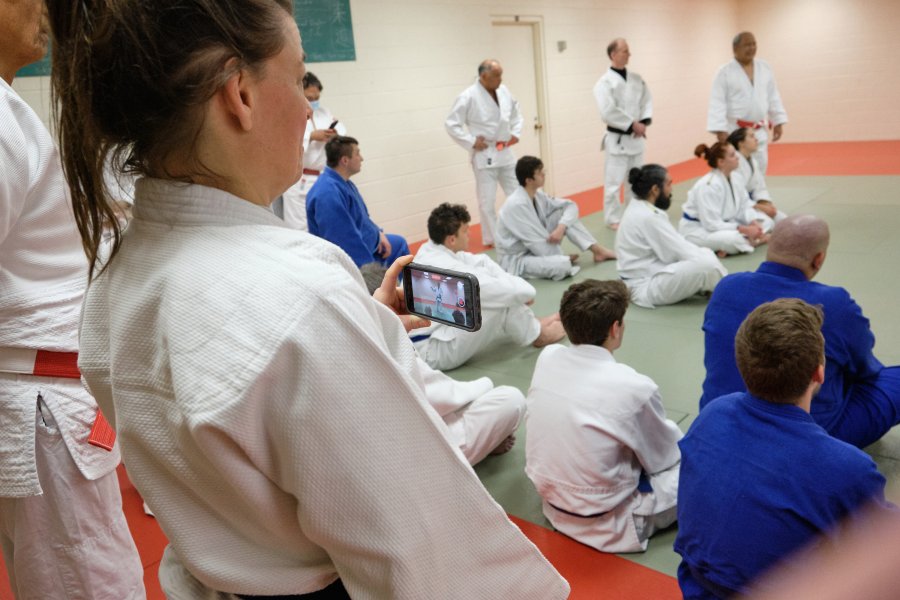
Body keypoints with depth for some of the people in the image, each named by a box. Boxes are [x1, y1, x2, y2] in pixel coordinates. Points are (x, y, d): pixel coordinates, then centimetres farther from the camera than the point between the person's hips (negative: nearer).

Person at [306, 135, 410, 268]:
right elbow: (345, 240, -31)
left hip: (363, 244, 11)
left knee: (399, 243, 23)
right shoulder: (328, 194, -30)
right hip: (351, 261, -11)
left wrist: (378, 234, 5)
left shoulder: (345, 183, 4)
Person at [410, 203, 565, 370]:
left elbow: (481, 262, 7)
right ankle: (537, 334, 10)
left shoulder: (429, 251, 0)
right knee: (505, 298, -18)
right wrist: (527, 292, -2)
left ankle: (529, 322, 17)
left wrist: (519, 287, -3)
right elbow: (510, 291, -25)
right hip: (429, 351, -9)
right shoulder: (449, 270, -29)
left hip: (432, 330, 9)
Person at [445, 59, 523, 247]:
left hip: (505, 152, 6)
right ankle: (492, 238, 14)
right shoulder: (468, 97, -15)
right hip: (484, 155, -6)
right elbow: (451, 124, -13)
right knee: (487, 201, 0)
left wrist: (516, 133, 6)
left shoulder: (504, 91, 3)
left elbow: (516, 114, 20)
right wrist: (471, 142, -15)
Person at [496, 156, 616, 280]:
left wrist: (561, 228, -16)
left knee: (563, 212, -3)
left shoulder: (536, 195, 0)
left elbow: (570, 206, 5)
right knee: (562, 267, -35)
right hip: (516, 260, -9)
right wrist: (564, 259, -12)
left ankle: (597, 250, 4)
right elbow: (538, 241, -24)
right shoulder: (517, 205, -27)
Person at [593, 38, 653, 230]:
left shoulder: (636, 78, 8)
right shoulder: (605, 82, -13)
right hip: (617, 139, -7)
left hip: (636, 137, 7)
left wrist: (643, 122, -9)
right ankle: (613, 219, 9)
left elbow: (647, 100, 8)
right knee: (614, 181, -3)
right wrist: (633, 125, -18)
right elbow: (608, 112, -21)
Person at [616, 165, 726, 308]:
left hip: (648, 277, 11)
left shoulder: (638, 208, 7)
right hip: (646, 288, -11)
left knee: (706, 254, 15)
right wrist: (708, 258, -4)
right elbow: (681, 251, -19)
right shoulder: (648, 217, -24)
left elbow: (676, 245, 14)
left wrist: (707, 254, 7)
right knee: (707, 264, -20)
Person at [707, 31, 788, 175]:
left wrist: (778, 122, 11)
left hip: (759, 132, 6)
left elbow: (773, 97, 13)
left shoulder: (765, 68, 7)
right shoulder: (725, 72, -9)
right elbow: (717, 103, -13)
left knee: (759, 171, 12)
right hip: (734, 131, -5)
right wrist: (720, 130, -20)